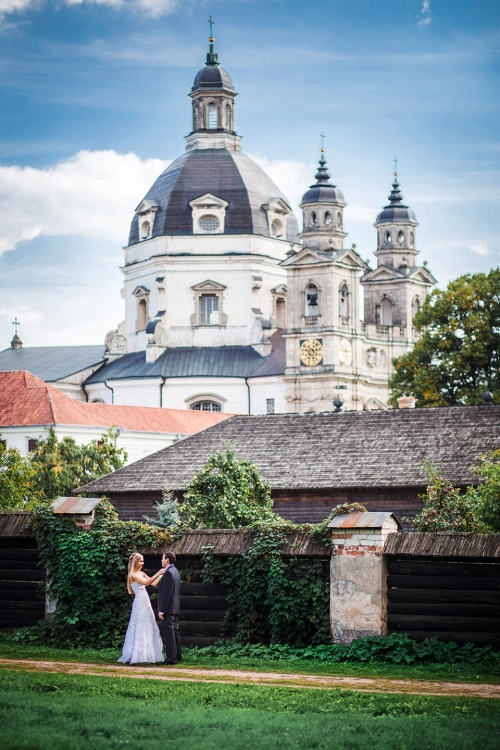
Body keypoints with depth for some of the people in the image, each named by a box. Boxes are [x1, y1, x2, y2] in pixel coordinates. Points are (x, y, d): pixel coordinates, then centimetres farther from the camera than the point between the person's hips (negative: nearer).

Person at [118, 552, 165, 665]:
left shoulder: (141, 573, 14)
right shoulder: (133, 575, -11)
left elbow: (153, 584, 13)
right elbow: (146, 582, -24)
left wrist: (161, 576, 2)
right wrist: (158, 574, -26)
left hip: (146, 603, 9)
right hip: (140, 604, -9)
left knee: (148, 629, 9)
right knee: (141, 629, -7)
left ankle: (146, 655, 13)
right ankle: (140, 657, -4)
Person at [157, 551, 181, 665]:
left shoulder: (168, 573, -17)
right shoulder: (175, 571, 14)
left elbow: (166, 593, -21)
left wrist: (161, 610, -19)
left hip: (168, 608, -10)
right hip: (175, 607, 10)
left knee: (168, 633, -7)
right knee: (175, 631, 13)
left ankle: (171, 658, -7)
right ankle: (177, 655, 18)